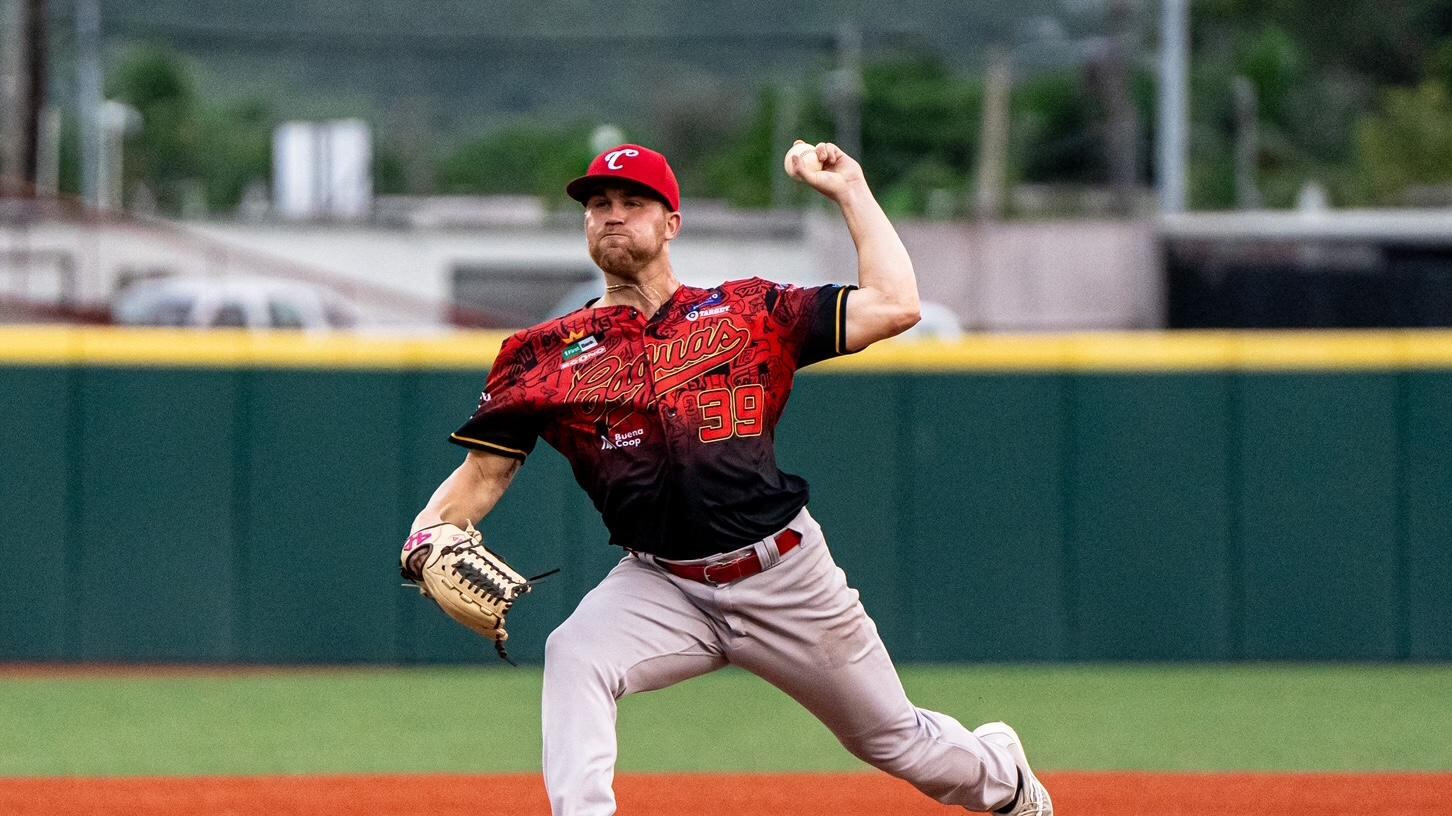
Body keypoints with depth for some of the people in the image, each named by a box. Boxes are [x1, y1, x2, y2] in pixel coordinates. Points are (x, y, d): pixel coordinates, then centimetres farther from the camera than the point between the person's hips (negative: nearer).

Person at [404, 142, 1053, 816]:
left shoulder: (747, 311, 1)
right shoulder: (547, 353, 2)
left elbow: (895, 307, -5)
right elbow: (482, 473, 0)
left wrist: (850, 192, -2)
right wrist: (428, 537, -20)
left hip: (785, 577, 0)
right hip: (659, 588, 1)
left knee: (898, 742, 13)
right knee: (573, 658, -32)